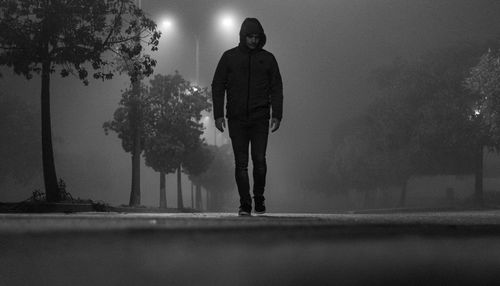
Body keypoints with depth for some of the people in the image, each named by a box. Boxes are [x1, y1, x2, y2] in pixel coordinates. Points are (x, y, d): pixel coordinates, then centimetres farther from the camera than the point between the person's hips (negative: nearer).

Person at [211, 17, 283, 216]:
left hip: (260, 118, 0)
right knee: (241, 163, -2)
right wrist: (218, 114, -1)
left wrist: (277, 115, 1)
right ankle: (245, 205, 4)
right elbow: (217, 86, 7)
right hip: (236, 119, 0)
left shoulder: (268, 59, 10)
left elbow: (276, 88, 10)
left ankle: (259, 199, 11)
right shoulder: (229, 57, 7)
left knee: (259, 160, -9)